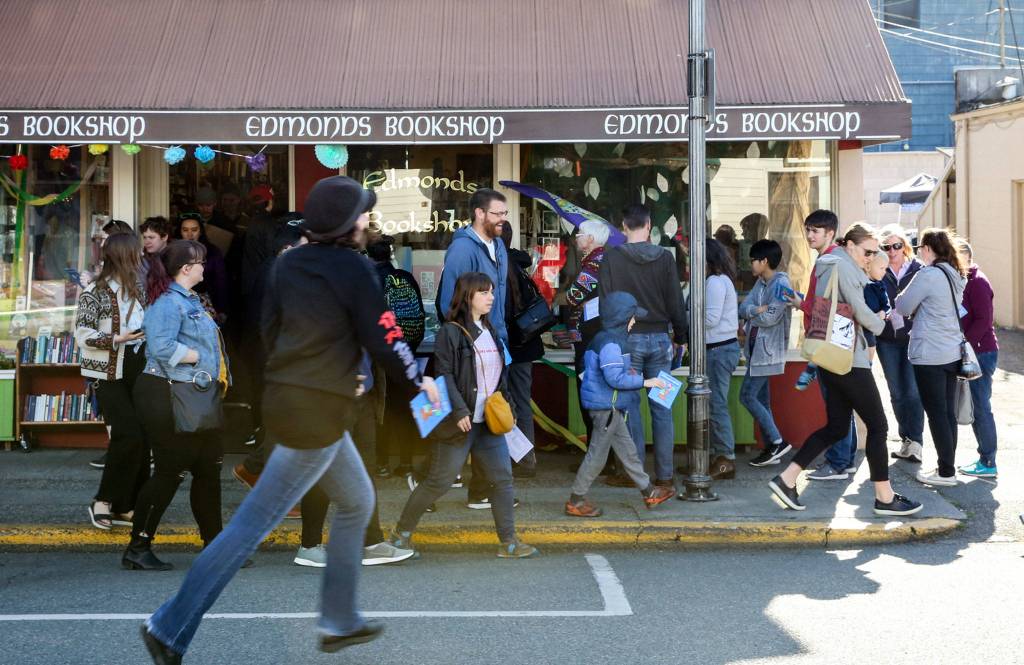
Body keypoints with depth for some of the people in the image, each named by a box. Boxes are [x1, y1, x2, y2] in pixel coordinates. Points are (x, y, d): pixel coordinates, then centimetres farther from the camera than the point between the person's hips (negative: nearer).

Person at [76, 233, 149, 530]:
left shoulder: (138, 289, 11)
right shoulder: (95, 292, -11)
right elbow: (83, 334, -15)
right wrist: (118, 339, -23)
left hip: (138, 370, 7)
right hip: (110, 374, -7)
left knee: (141, 438, 4)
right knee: (128, 436, -14)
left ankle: (127, 505, 13)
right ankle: (104, 501, 1)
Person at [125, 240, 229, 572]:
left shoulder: (190, 300, 16)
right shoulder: (168, 302, -16)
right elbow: (162, 347, -28)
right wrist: (198, 356, -16)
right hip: (167, 397, -10)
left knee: (209, 469, 13)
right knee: (169, 473, -5)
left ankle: (214, 544, 22)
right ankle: (138, 548, 6)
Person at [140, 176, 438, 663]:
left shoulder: (290, 263, 6)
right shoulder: (354, 268, -14)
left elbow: (270, 330, 11)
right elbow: (382, 339, -12)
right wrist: (418, 382, 3)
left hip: (284, 398, 8)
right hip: (319, 414, -8)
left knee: (357, 503, 22)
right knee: (254, 523, -4)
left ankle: (339, 622, 29)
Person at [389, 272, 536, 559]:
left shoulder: (490, 332, 15)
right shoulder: (451, 332, -11)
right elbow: (444, 374, -16)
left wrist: (507, 405, 11)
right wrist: (459, 411, -23)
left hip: (489, 424, 8)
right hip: (459, 424, -8)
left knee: (502, 479, 5)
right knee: (438, 482, -2)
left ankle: (509, 542, 11)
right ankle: (401, 532, 13)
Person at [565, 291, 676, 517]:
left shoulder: (608, 339, 12)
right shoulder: (610, 343, -21)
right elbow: (615, 378, -25)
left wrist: (627, 372, 12)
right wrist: (644, 382, -18)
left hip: (611, 407, 11)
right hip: (605, 406, -11)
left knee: (627, 450, 16)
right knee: (597, 454, -2)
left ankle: (649, 492, 26)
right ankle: (575, 502, 6)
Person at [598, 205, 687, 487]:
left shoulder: (612, 257, -6)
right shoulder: (665, 257, 0)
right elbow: (676, 302, 2)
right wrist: (680, 336, 13)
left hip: (627, 338, -2)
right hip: (660, 338, 2)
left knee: (630, 405, 3)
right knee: (662, 408, 5)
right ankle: (664, 474, 8)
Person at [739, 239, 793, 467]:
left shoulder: (780, 283, -14)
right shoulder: (760, 283, 13)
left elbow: (771, 317, -21)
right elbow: (743, 309, 4)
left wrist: (751, 315, -5)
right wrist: (757, 310, -16)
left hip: (767, 351, -9)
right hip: (756, 348, 9)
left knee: (747, 396, -10)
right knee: (761, 399, 9)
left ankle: (777, 442, -5)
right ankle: (770, 448, 14)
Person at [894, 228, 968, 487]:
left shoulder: (928, 275, -16)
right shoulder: (956, 276, 10)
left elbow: (903, 307, -10)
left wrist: (905, 302, 12)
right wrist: (919, 308, 14)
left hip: (929, 355, -8)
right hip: (952, 353, 8)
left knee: (936, 414, -2)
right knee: (948, 412, 12)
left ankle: (946, 472, 2)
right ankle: (948, 466, 18)